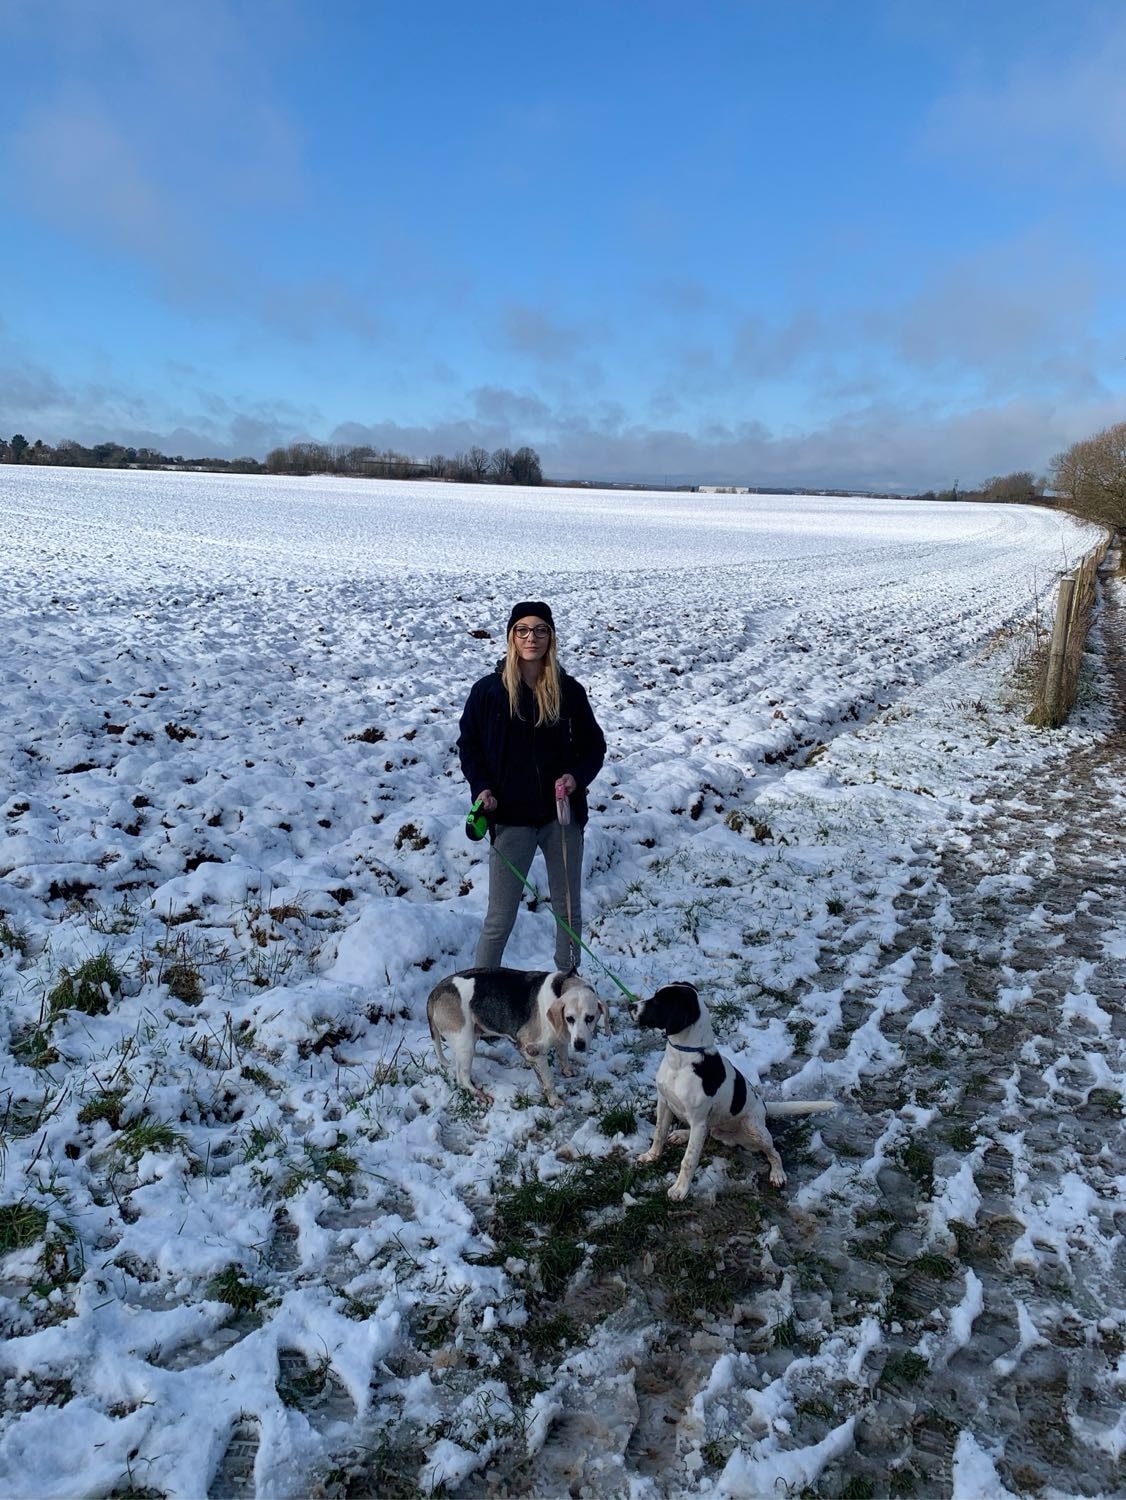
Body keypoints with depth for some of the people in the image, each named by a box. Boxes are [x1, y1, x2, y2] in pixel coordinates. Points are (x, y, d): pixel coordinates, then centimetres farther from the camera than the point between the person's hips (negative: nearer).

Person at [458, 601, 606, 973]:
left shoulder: (569, 691, -2)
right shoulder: (488, 690, -4)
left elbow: (594, 746, 6)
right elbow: (468, 744, 5)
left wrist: (576, 777, -12)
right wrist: (481, 788, -10)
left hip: (562, 816, 2)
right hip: (511, 818, -2)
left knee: (568, 911, 15)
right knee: (500, 918, 3)